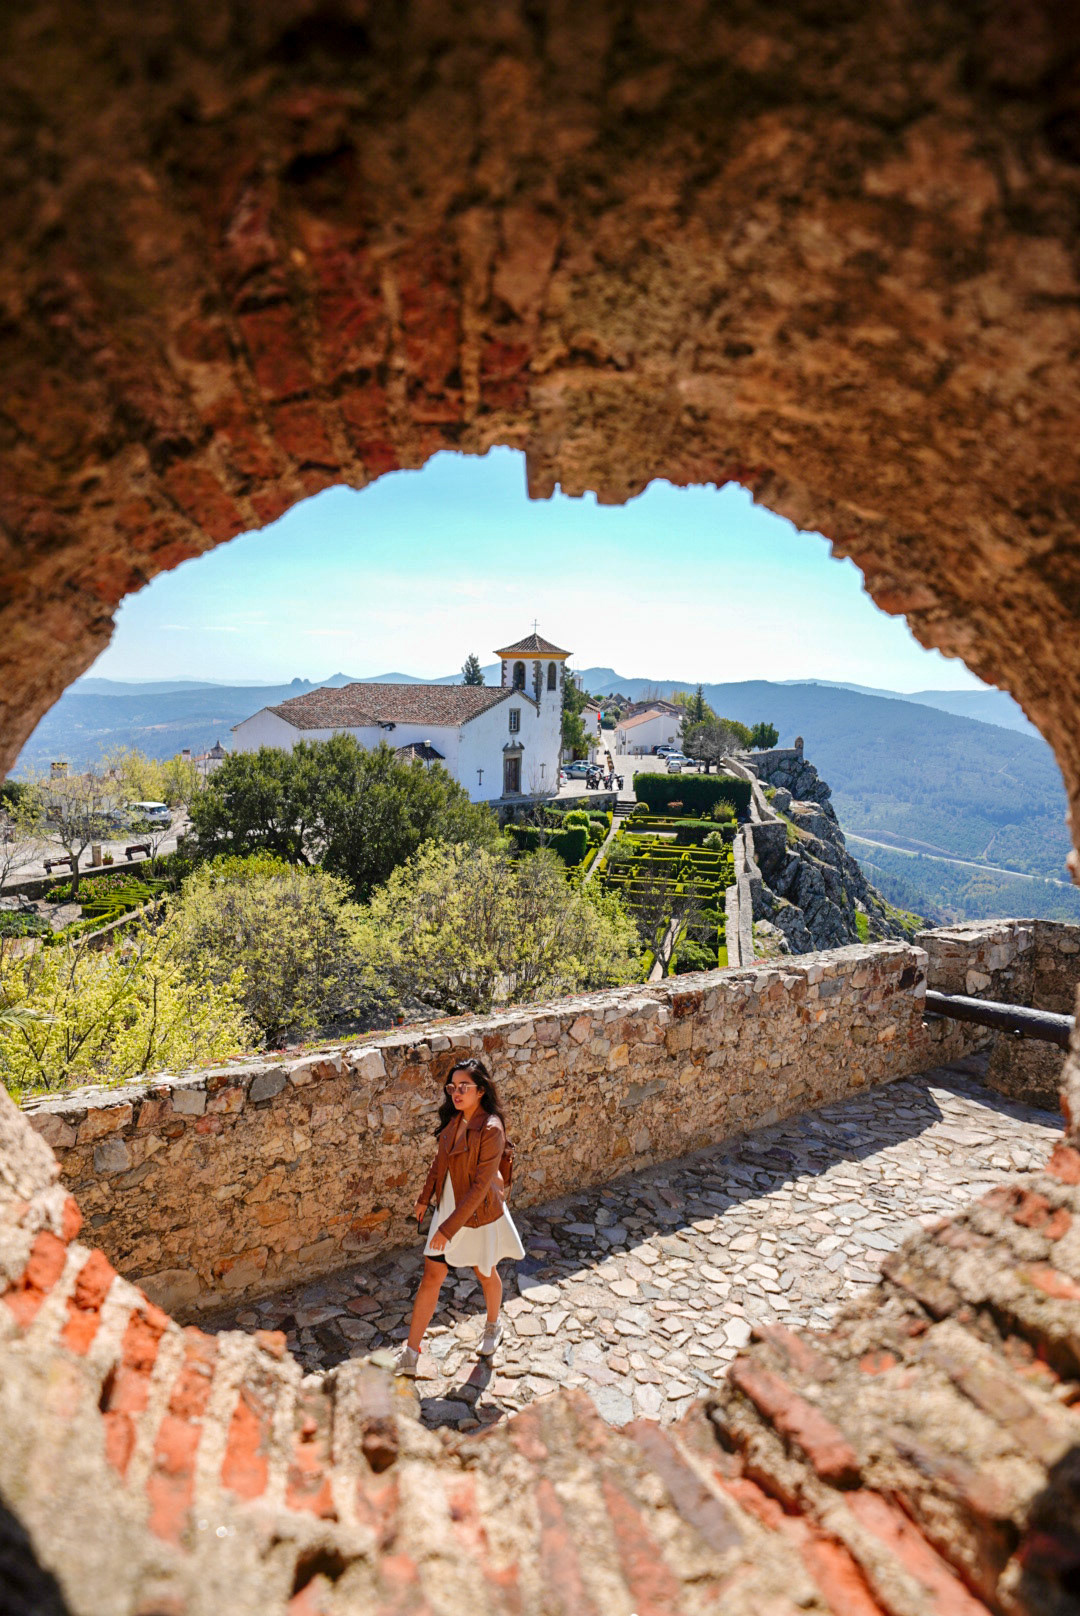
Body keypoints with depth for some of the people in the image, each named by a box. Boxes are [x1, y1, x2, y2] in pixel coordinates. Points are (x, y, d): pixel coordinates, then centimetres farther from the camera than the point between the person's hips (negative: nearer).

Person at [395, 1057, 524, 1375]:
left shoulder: (491, 1129, -28)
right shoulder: (453, 1120, -6)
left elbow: (481, 1185, -27)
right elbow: (439, 1162, 10)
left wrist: (449, 1228, -25)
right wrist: (424, 1198, 13)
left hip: (478, 1215, -5)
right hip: (447, 1208, 6)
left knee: (485, 1274, 20)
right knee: (431, 1276, 9)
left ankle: (492, 1327, 48)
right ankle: (411, 1354, 23)